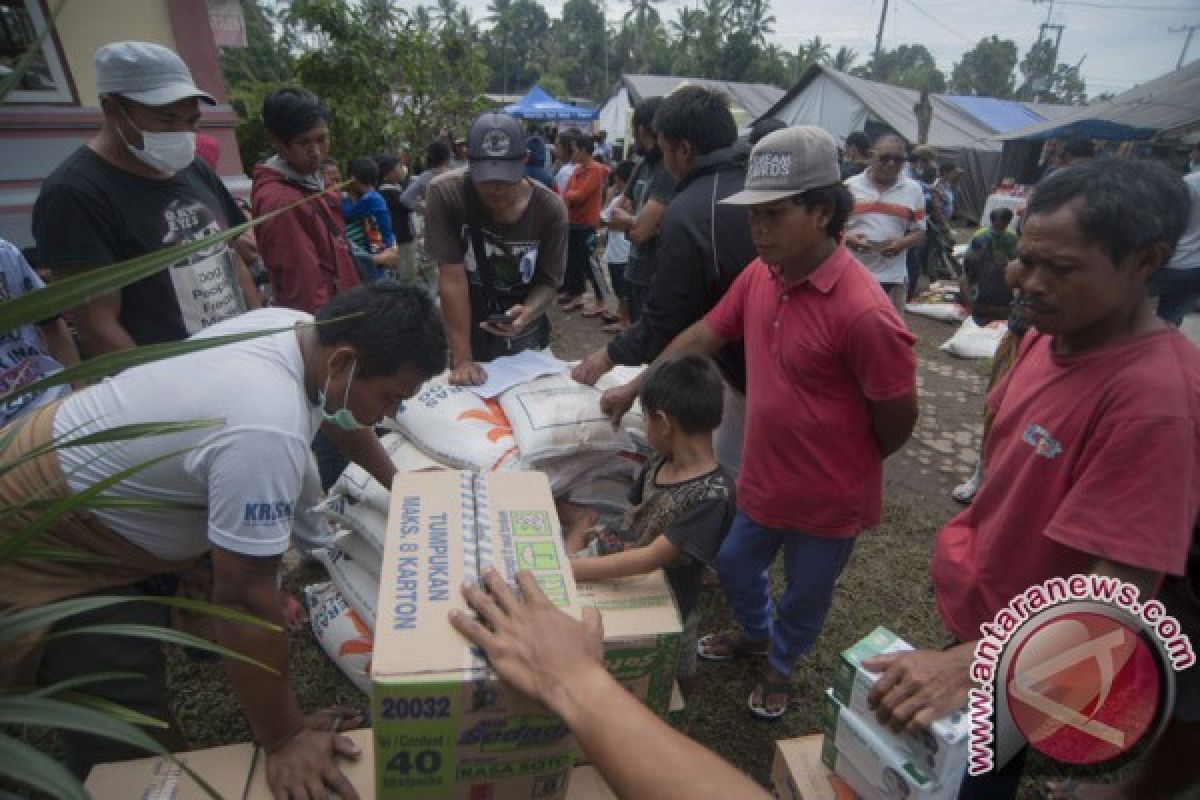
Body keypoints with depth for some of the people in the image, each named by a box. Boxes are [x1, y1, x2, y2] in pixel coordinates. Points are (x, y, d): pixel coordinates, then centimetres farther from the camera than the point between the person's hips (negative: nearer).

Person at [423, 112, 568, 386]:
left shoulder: (550, 208, -16)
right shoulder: (445, 195, -20)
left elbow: (549, 281, -9)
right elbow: (452, 278, -22)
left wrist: (528, 312, -32)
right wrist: (462, 358, -24)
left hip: (528, 337, 2)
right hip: (471, 334, -1)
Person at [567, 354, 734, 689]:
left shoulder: (714, 493, -29)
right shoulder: (659, 464, -6)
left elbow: (652, 557, -33)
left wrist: (569, 568, -35)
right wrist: (580, 535, -8)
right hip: (617, 578, 6)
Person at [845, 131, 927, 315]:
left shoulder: (913, 190, 6)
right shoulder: (849, 186, 1)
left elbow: (920, 232, 9)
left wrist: (902, 243, -13)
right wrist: (848, 238, -15)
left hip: (892, 278, 2)